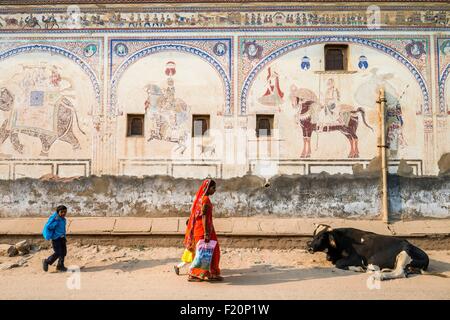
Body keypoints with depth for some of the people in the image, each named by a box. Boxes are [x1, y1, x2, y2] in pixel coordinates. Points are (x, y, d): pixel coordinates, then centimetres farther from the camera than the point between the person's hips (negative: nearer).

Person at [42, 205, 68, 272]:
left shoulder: (63, 219, 9)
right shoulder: (54, 218, -15)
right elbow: (49, 226, -25)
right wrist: (56, 221, -30)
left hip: (62, 238, 8)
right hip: (55, 238, -8)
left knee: (63, 252, 7)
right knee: (57, 253, -5)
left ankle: (60, 266, 21)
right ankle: (46, 262, 16)